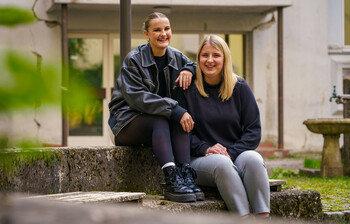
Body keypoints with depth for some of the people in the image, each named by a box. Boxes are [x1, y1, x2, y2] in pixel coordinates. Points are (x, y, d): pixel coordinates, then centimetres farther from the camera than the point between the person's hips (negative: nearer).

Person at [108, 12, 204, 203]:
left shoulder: (176, 57, 8)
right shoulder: (133, 60, -10)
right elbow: (136, 97, -22)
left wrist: (189, 70, -5)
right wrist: (173, 109, -33)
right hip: (127, 122, -5)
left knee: (181, 118, -28)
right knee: (160, 120, -35)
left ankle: (186, 176, -41)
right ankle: (172, 181, -51)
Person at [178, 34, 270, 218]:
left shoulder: (240, 88, 9)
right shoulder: (188, 89, 5)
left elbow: (253, 129, 5)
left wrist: (231, 153, -10)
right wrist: (205, 148, -15)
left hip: (237, 154, 2)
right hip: (201, 159, -2)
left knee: (253, 159, -32)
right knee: (221, 164, -36)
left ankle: (263, 217, -39)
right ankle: (244, 217, -40)